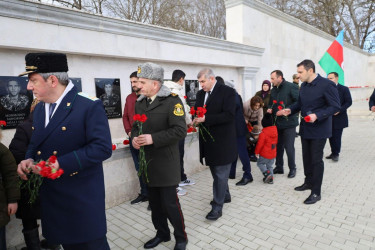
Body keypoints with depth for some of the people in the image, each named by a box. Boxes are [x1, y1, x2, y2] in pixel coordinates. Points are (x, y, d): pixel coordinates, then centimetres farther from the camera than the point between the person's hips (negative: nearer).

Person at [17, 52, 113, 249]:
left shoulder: (90, 106, -16)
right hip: (51, 197, 7)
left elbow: (102, 148, -22)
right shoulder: (39, 109, 9)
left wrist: (60, 164, -25)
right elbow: (35, 143, 19)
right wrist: (28, 160, -3)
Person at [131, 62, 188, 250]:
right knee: (155, 203, 18)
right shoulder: (140, 102, 10)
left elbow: (180, 130, -20)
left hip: (165, 162, -6)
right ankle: (162, 233, 40)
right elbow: (135, 126, 17)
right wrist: (134, 138, -5)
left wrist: (153, 138, -25)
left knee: (170, 203, 2)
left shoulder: (172, 101, -12)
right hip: (147, 162, 7)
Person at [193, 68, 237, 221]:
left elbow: (229, 115, -20)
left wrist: (205, 119, -24)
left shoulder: (227, 92, -11)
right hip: (208, 140, 7)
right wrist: (196, 119, -8)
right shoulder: (200, 94, 10)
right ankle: (225, 195, 39)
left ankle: (217, 207, 10)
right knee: (217, 172, 20)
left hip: (222, 141, -7)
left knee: (220, 174, 0)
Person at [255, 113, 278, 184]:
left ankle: (267, 173, -6)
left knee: (260, 163, 11)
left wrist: (257, 152, -4)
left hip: (265, 154, -7)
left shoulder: (263, 133, -21)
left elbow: (260, 144, -17)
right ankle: (270, 178, 18)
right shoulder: (275, 131, 2)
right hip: (273, 154, 7)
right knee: (270, 166, 17)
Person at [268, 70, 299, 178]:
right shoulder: (273, 90, 12)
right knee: (278, 146, 14)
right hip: (277, 122, 7)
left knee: (289, 147, 0)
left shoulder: (291, 87, -10)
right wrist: (270, 109, 2)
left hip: (289, 122, -6)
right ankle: (279, 167, 28)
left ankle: (292, 169, 18)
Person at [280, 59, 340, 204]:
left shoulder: (326, 85, -16)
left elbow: (335, 106, -17)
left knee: (316, 160, 1)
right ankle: (308, 182, 37)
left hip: (319, 130, -7)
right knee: (306, 157, 17)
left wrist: (317, 115, -29)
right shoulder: (304, 85, 7)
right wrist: (290, 110, -2)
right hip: (305, 128, 7)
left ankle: (316, 192, 14)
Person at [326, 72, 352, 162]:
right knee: (331, 137, 10)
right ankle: (333, 153, 23)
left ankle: (336, 154, 13)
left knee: (337, 137, 0)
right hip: (329, 118, 4)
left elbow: (349, 102, -6)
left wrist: (339, 110, -17)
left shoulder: (344, 89, -3)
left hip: (339, 118, -4)